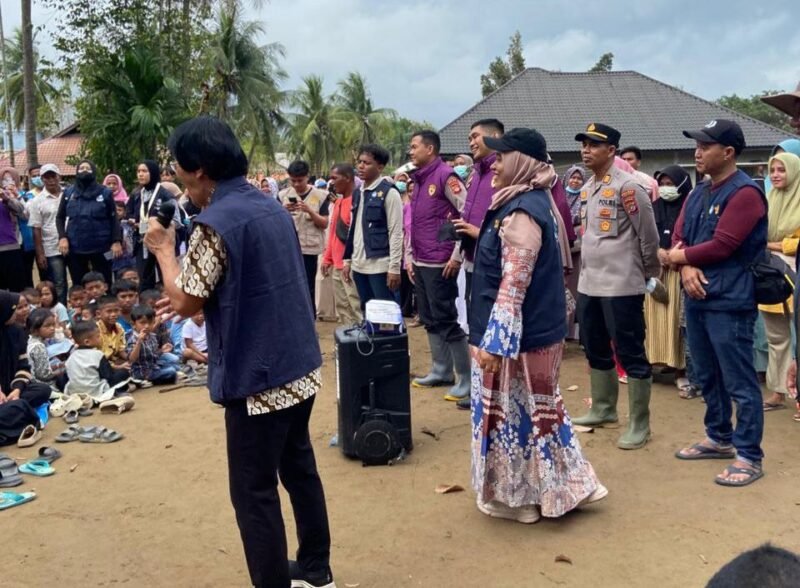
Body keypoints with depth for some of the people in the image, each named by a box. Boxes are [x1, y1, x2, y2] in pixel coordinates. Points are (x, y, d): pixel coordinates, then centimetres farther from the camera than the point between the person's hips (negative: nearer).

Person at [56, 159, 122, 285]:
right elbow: (60, 217, 11)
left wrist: (117, 241, -6)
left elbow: (113, 218, 2)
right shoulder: (68, 193, 8)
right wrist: (62, 237, -4)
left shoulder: (105, 192, 2)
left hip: (101, 247, -2)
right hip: (75, 248, 2)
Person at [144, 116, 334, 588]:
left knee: (254, 491, 4)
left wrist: (164, 249, 0)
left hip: (258, 377, -9)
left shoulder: (216, 222, -17)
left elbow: (185, 302, -13)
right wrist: (202, 303, 18)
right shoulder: (273, 207, 9)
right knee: (300, 468, 20)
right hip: (302, 366, 9)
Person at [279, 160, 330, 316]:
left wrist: (309, 211, -17)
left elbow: (324, 224, -2)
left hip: (309, 249, -2)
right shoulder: (283, 195, 5)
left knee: (308, 290, 4)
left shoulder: (320, 196, 0)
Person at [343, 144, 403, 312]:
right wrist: (347, 260, 15)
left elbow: (396, 233, -11)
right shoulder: (357, 193, 14)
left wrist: (394, 267, -15)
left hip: (381, 266, -7)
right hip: (359, 265, 7)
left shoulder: (389, 192, -8)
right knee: (367, 312, 13)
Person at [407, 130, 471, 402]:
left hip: (440, 264, -8)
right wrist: (410, 257, 15)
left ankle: (466, 378, 4)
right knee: (430, 320, 13)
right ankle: (441, 371, 23)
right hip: (420, 263, 9)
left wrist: (457, 256, -17)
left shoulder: (445, 176, -11)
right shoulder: (419, 180, 15)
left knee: (446, 320, -5)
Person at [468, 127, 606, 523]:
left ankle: (517, 496, 20)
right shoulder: (535, 200, 11)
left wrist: (494, 340, -25)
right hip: (538, 328, 11)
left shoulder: (521, 211, -21)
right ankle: (560, 487, 30)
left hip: (519, 334, -10)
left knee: (513, 412, 4)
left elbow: (513, 284, -26)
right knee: (537, 409, 19)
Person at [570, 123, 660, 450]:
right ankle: (603, 409, 34)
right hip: (589, 284, 9)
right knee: (595, 350, 18)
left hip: (621, 285, -8)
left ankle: (639, 425, 8)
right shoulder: (587, 189, 12)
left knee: (630, 355, -1)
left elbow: (648, 235, -8)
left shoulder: (627, 187, -13)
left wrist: (650, 274, 1)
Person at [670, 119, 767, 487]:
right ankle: (719, 438, 33)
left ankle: (749, 456, 6)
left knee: (739, 382, -2)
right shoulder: (698, 193, 14)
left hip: (730, 302, -9)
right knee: (707, 376, 18)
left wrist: (681, 256, -4)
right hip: (697, 298, 9)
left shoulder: (745, 193, -12)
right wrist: (686, 267, -11)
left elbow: (721, 246, -19)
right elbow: (679, 235, 9)